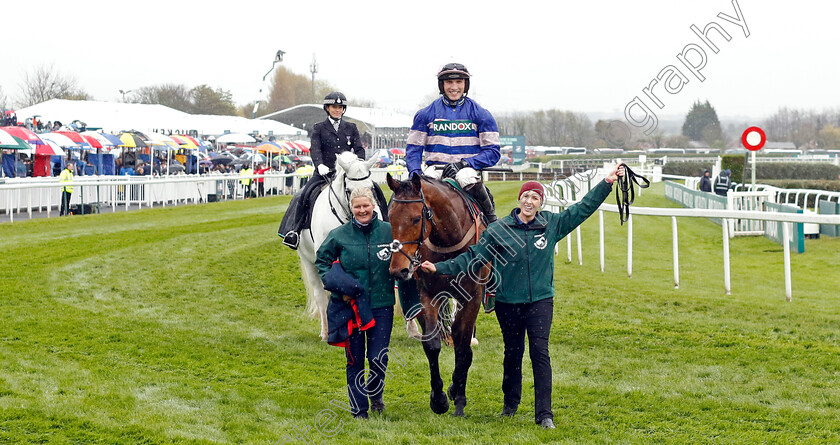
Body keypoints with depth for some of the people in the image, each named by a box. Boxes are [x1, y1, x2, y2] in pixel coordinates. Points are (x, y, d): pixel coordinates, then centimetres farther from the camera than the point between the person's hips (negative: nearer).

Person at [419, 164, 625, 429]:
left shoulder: (552, 224, 1)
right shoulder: (499, 230, -3)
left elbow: (583, 208, 8)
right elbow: (472, 257, -2)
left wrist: (607, 183, 3)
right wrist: (440, 268, -10)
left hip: (541, 300, 0)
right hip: (508, 303, 0)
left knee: (540, 353, -9)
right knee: (513, 353, 12)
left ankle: (544, 414, -7)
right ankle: (510, 403, 32)